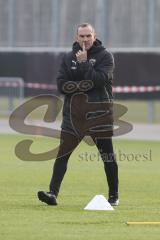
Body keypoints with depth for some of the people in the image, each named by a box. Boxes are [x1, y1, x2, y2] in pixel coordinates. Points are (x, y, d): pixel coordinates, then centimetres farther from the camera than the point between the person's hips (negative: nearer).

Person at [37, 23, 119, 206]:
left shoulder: (105, 56, -1)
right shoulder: (69, 58, 9)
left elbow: (99, 80, -16)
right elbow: (61, 85, 0)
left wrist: (84, 63, -15)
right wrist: (83, 85, -13)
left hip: (99, 115, -3)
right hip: (73, 114, 3)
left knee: (108, 156, 4)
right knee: (62, 154, -6)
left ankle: (113, 196, 16)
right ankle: (53, 193, -8)